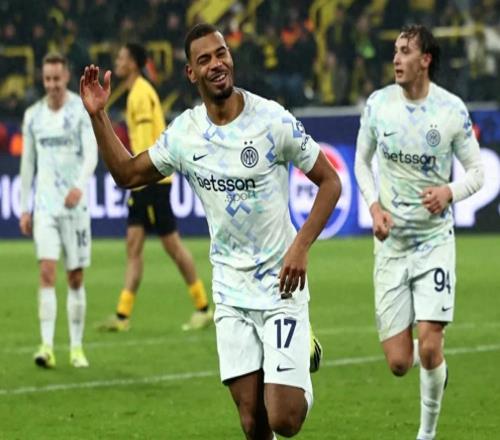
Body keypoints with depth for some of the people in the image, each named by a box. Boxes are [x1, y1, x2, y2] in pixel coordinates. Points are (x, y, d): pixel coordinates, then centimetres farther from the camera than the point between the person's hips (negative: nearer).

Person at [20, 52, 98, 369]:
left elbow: (91, 155, -15)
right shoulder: (33, 115, 8)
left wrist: (79, 185, -34)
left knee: (76, 278, 4)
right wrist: (24, 208, 12)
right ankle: (47, 346, -18)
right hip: (44, 205, 2)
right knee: (47, 272, -12)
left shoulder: (83, 111, -4)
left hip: (75, 204, -2)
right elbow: (28, 162, 14)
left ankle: (77, 347, 13)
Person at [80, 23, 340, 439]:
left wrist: (301, 247, -14)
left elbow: (329, 182, -4)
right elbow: (128, 173, 13)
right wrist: (98, 116, 2)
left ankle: (303, 353, 21)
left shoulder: (273, 120, -11)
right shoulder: (183, 133, 1)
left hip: (281, 285, -3)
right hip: (230, 291, 3)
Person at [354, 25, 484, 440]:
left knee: (429, 347, -14)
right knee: (398, 363, -2)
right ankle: (427, 355, 36)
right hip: (391, 241, 2)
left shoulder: (452, 109, -7)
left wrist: (449, 192, -19)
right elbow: (362, 161, 12)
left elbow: (476, 171, 1)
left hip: (435, 239, -2)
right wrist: (374, 206, -5)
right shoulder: (378, 104, -1)